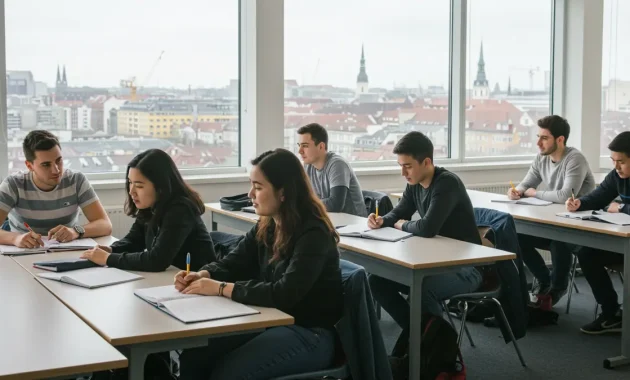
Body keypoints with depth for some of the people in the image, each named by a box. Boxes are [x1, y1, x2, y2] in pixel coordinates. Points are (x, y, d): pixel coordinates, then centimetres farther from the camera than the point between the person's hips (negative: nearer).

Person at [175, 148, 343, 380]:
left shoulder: (314, 234, -21)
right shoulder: (267, 226, 4)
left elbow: (285, 294, -29)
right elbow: (233, 262, 10)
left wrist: (221, 288, -27)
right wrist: (203, 275, -12)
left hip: (309, 335, -7)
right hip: (271, 322, 8)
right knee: (193, 356, -8)